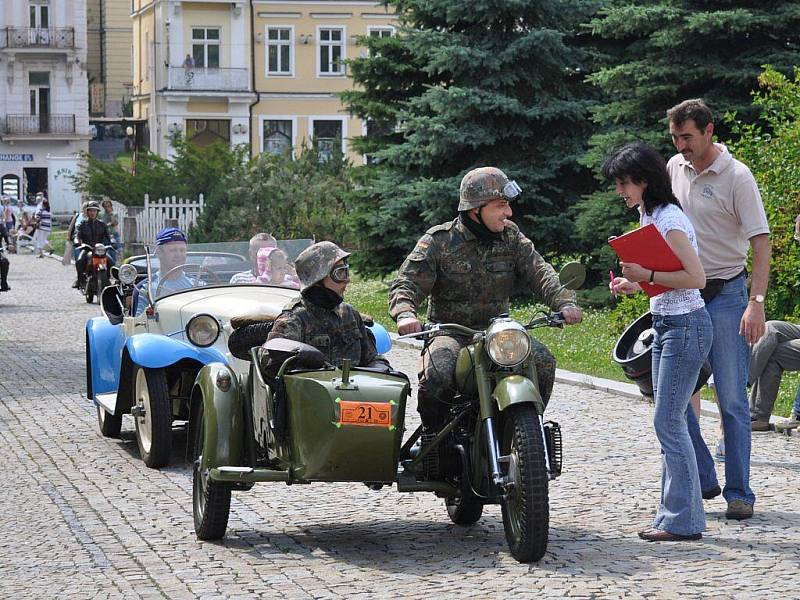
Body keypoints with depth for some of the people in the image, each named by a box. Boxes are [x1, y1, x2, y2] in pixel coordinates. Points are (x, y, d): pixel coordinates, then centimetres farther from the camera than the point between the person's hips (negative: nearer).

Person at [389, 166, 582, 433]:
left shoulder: (511, 237, 7)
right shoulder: (439, 241, -4)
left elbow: (539, 273, -2)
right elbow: (405, 283, -9)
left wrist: (564, 302, -23)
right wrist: (405, 313, -32)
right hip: (449, 331, -3)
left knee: (543, 362, -20)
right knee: (436, 377, -32)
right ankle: (433, 436, -5)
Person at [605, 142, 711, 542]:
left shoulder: (669, 220, -16)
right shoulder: (649, 217, 14)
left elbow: (696, 277, -21)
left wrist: (647, 275, -20)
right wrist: (634, 284, 6)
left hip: (685, 325, -10)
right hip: (665, 325, 10)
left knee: (668, 422, -9)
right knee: (671, 421, 11)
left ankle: (682, 520, -5)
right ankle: (679, 512, 15)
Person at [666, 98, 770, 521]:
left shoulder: (736, 177, -10)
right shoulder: (674, 168, 7)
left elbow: (761, 242, -14)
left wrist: (756, 303, -23)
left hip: (724, 295, -6)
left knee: (732, 399, -4)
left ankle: (738, 491, 2)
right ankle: (701, 478, 18)